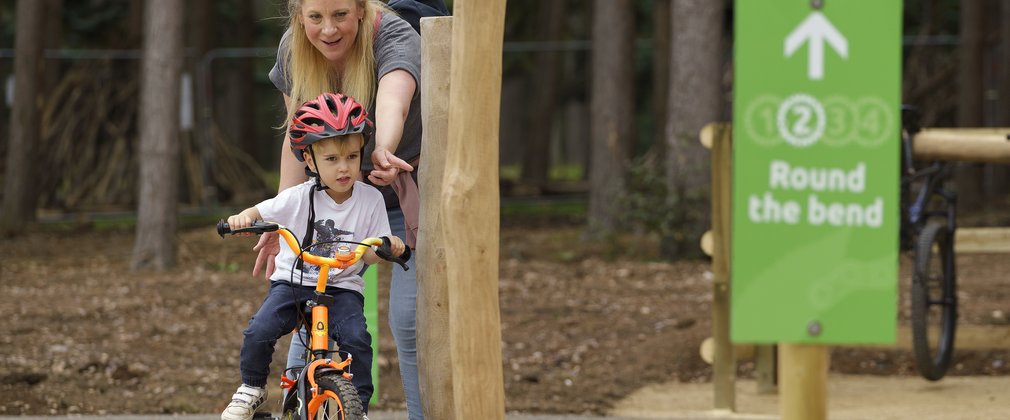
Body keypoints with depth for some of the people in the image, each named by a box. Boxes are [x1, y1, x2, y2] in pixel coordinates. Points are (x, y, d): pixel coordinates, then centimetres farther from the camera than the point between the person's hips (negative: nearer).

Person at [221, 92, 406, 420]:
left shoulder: (370, 200, -5)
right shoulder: (300, 198, -8)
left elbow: (370, 255, -2)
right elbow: (259, 213, -2)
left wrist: (388, 247, -25)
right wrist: (241, 219, -25)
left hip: (342, 287, 0)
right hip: (292, 282, 0)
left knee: (357, 339, -27)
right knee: (259, 332, -21)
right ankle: (251, 389, 7)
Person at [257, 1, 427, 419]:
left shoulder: (396, 39, -28)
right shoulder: (294, 50, -12)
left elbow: (391, 105, -50)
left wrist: (384, 152, -70)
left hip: (407, 192, -4)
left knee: (409, 320, -11)